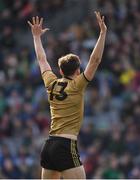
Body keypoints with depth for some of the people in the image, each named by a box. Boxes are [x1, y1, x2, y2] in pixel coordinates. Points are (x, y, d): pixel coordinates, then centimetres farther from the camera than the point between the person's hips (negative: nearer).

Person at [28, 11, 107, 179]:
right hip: (66, 146, -7)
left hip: (48, 146, 7)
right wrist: (103, 33, -10)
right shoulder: (76, 86, -6)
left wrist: (36, 36, 36)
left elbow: (42, 60, 24)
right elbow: (95, 60, -11)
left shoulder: (51, 83, 9)